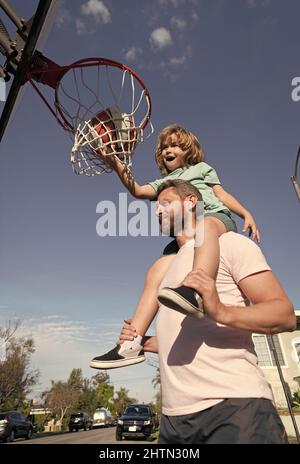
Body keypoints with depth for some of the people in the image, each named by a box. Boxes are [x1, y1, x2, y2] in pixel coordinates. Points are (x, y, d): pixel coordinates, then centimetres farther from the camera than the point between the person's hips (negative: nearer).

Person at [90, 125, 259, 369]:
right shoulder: (164, 183, 32)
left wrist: (247, 214, 3)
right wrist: (116, 164, 1)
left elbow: (222, 194, 19)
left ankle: (197, 292, -69)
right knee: (156, 272, -20)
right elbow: (138, 191, 13)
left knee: (204, 225, -41)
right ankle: (132, 343, -21)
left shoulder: (201, 168, 27)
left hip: (217, 217, -3)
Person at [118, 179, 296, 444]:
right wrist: (142, 342, 8)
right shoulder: (170, 268, 22)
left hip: (233, 406, -7)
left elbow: (286, 315, -11)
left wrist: (221, 311, -28)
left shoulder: (228, 243, -1)